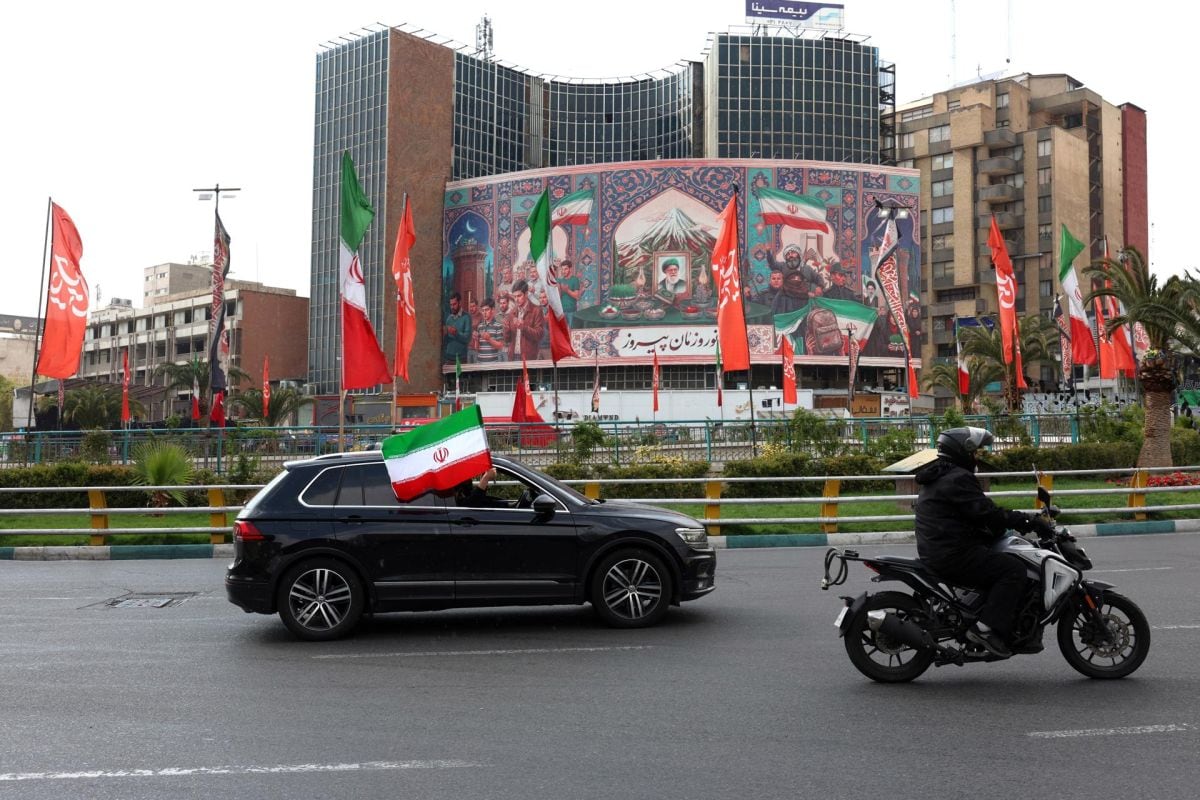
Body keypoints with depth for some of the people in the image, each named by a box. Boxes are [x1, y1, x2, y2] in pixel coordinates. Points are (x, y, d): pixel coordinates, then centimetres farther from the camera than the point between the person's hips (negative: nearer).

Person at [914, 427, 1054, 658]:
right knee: (1013, 569, -14)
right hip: (954, 556, -11)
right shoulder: (958, 478, -14)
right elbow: (987, 513, -20)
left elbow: (977, 513, 24)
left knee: (997, 563, 24)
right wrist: (1031, 522, -15)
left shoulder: (936, 478, 20)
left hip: (934, 551, 11)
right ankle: (987, 628, -19)